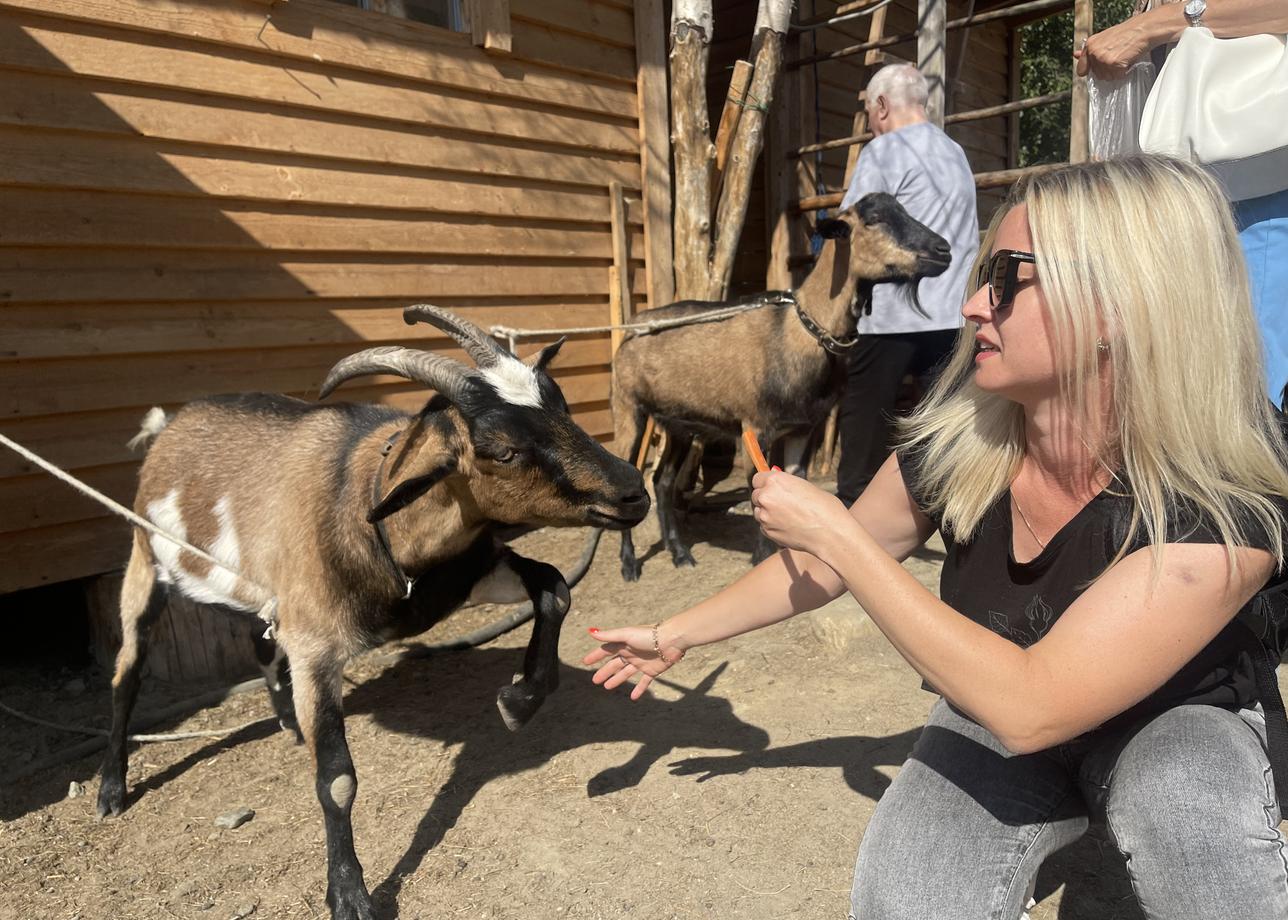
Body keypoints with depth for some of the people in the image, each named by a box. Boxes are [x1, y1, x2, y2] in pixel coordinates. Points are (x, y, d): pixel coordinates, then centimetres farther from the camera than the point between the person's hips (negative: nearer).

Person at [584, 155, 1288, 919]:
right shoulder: (956, 438, -21)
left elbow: (1034, 706, -38)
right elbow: (827, 563, -5)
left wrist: (835, 531, -36)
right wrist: (678, 634, 2)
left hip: (1181, 726, -2)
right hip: (995, 719, 3)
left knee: (1180, 798, -37)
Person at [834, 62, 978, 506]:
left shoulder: (883, 151, -3)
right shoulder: (956, 153, 18)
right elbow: (969, 241, 18)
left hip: (892, 314, -6)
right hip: (952, 313, 7)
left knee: (865, 422, 1)